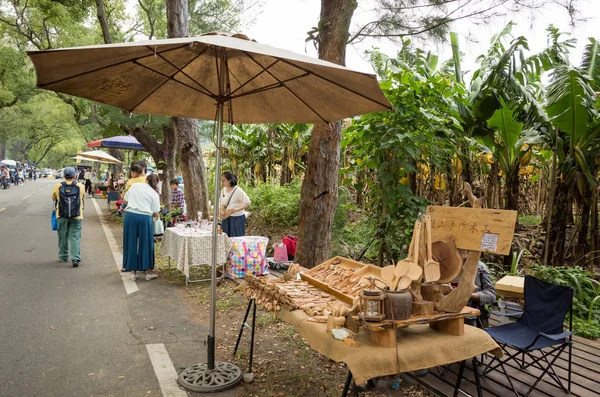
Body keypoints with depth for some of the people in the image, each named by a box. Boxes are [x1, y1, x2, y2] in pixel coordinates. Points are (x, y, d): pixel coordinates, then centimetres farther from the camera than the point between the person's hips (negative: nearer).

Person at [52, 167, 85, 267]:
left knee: (63, 237, 14)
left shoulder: (58, 186, -2)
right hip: (76, 217, -1)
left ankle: (63, 257, 25)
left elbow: (53, 198, 12)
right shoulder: (80, 187, -4)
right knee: (75, 237, 0)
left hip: (62, 216, 1)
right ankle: (75, 258, -8)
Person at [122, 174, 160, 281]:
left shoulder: (135, 185, 11)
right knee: (146, 244, 8)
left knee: (131, 243, 11)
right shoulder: (154, 194, 5)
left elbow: (125, 199, 20)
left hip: (130, 215, 2)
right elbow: (155, 214, 3)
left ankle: (133, 272, 17)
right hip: (145, 217, -2)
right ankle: (149, 272, 16)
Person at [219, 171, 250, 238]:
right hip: (226, 218, 6)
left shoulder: (238, 190, -15)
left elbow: (247, 203, -20)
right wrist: (221, 210, -8)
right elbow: (222, 203, 13)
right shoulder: (223, 190, 6)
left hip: (237, 218, -6)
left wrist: (235, 210, -30)